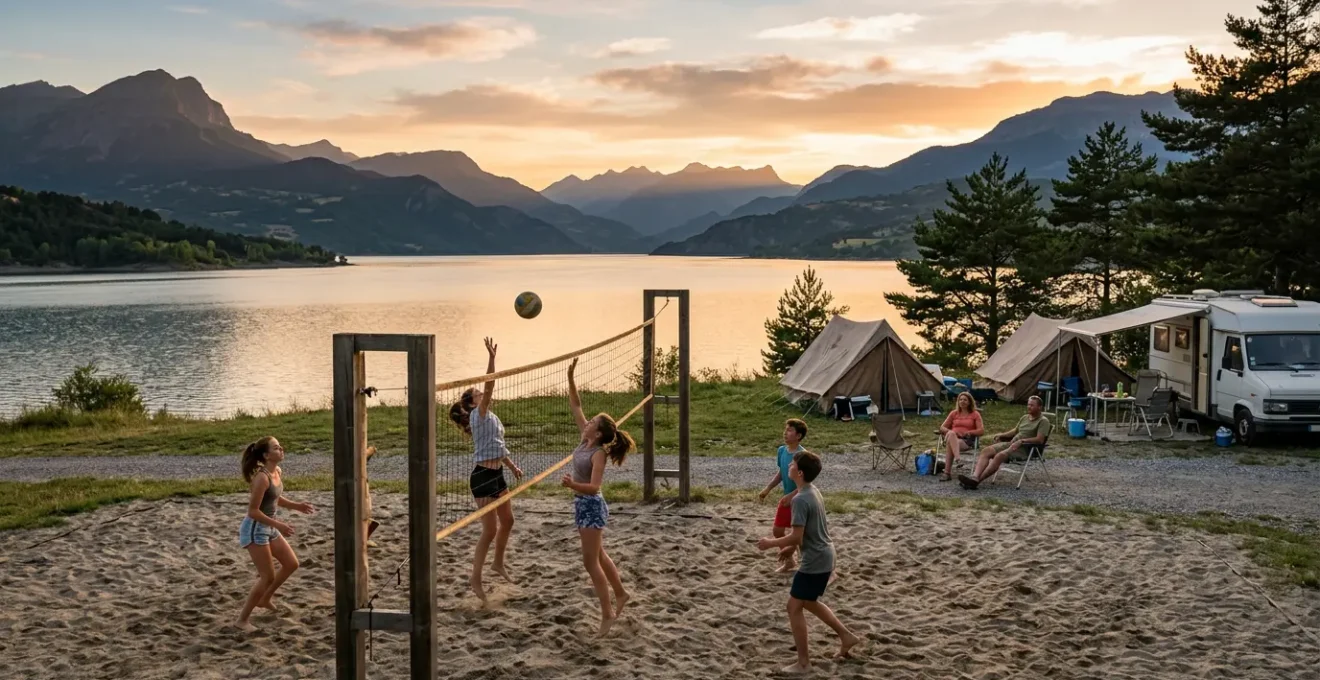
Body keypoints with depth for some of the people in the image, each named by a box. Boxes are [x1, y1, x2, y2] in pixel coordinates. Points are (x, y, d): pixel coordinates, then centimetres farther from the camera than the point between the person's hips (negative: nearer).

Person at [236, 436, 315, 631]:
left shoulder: (278, 472, 3)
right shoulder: (262, 477, -25)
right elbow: (253, 511, -24)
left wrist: (297, 506, 8)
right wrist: (278, 525, -27)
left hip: (269, 527, 9)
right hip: (255, 529, -9)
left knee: (292, 564, 14)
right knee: (268, 577, -5)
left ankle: (265, 599, 33)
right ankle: (243, 619, 8)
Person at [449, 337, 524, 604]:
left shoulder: (490, 416, 13)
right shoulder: (478, 414, -12)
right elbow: (490, 385, -26)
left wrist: (513, 467, 26)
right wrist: (491, 357, -32)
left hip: (496, 474, 9)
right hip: (483, 476, -9)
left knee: (507, 521, 19)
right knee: (490, 530, -5)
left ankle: (498, 563, 37)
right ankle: (476, 577, 6)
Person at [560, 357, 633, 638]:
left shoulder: (598, 454, -20)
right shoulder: (585, 439, 1)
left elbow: (593, 487, -26)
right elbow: (575, 406, 5)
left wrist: (573, 484, -40)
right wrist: (570, 377, -1)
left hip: (591, 506, -9)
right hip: (582, 505, 9)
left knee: (590, 561, -5)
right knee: (598, 556, 20)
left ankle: (607, 613, 1)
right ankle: (620, 594, 36)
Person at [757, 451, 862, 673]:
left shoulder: (800, 499, -23)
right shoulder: (813, 492, 7)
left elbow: (796, 537, -24)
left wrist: (771, 543, -10)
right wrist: (787, 545, 19)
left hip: (814, 561, -10)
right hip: (824, 556, 10)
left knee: (794, 607, 0)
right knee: (809, 602, 25)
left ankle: (803, 663, 7)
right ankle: (847, 636, 31)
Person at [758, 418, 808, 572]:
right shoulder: (782, 451, -2)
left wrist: (791, 495, -29)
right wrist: (768, 488, 4)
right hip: (787, 498, 8)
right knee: (778, 531, 15)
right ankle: (789, 562, 34)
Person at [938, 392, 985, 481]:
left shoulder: (975, 414, 16)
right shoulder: (954, 413, 24)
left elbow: (981, 431, 4)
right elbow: (942, 427, 18)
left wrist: (968, 432, -8)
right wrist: (950, 432, -5)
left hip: (967, 440, -2)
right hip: (952, 438, 2)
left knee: (949, 445, -36)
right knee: (951, 434, -39)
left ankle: (947, 473, -40)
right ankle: (957, 458, -55)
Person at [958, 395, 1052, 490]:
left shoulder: (1043, 421, -4)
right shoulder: (1024, 418, 21)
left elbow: (1039, 440, -15)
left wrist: (1021, 441, -22)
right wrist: (1002, 435, 14)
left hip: (1025, 448, -8)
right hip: (1011, 443, 8)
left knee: (999, 456, -32)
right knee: (986, 451, -15)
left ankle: (977, 480, -37)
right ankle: (975, 477, -32)